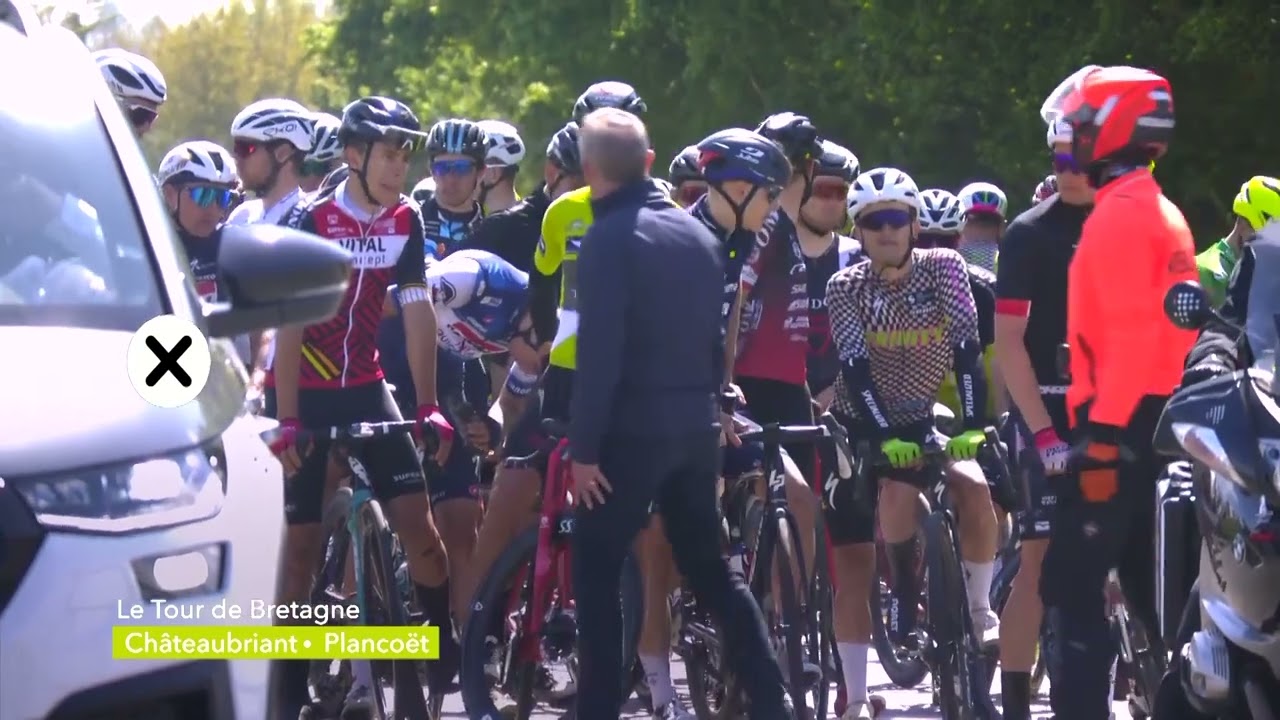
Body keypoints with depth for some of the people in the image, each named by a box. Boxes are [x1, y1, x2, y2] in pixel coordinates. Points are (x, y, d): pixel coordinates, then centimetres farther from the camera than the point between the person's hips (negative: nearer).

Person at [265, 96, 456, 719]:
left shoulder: (405, 220, -2)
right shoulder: (311, 219, -15)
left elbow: (417, 313, -1)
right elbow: (290, 323, -18)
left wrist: (428, 407, -7)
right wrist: (287, 420, -23)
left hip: (365, 386, 4)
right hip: (304, 390, -4)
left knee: (417, 522, -9)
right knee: (301, 541, -2)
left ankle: (447, 656, 6)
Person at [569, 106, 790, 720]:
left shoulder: (610, 237, -12)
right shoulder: (697, 234, 11)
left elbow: (600, 351, -18)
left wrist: (583, 447, -15)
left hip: (633, 429, -7)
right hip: (694, 429, 7)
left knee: (594, 576, 2)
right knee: (710, 570, 15)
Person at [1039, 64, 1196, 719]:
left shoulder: (1118, 216, -14)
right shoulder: (1163, 214, 17)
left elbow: (1128, 335, -22)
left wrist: (1102, 437, -23)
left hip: (1120, 424, -10)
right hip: (1160, 420, 10)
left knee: (1072, 586, -9)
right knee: (1147, 580, 13)